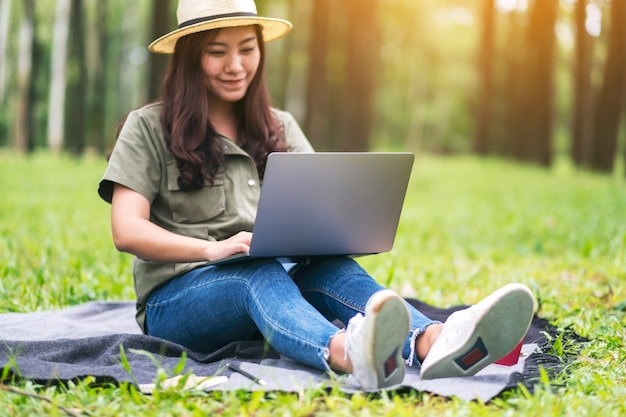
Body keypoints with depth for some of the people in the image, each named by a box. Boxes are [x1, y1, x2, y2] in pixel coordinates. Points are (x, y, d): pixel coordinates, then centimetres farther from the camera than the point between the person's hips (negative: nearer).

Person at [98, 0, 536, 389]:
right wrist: (213, 249, -29)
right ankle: (347, 353, -70)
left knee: (332, 269, -30)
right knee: (261, 276, -37)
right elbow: (127, 230, -11)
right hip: (176, 299, -4)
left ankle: (432, 343, -61)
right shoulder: (148, 128, 0)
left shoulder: (279, 128, 16)